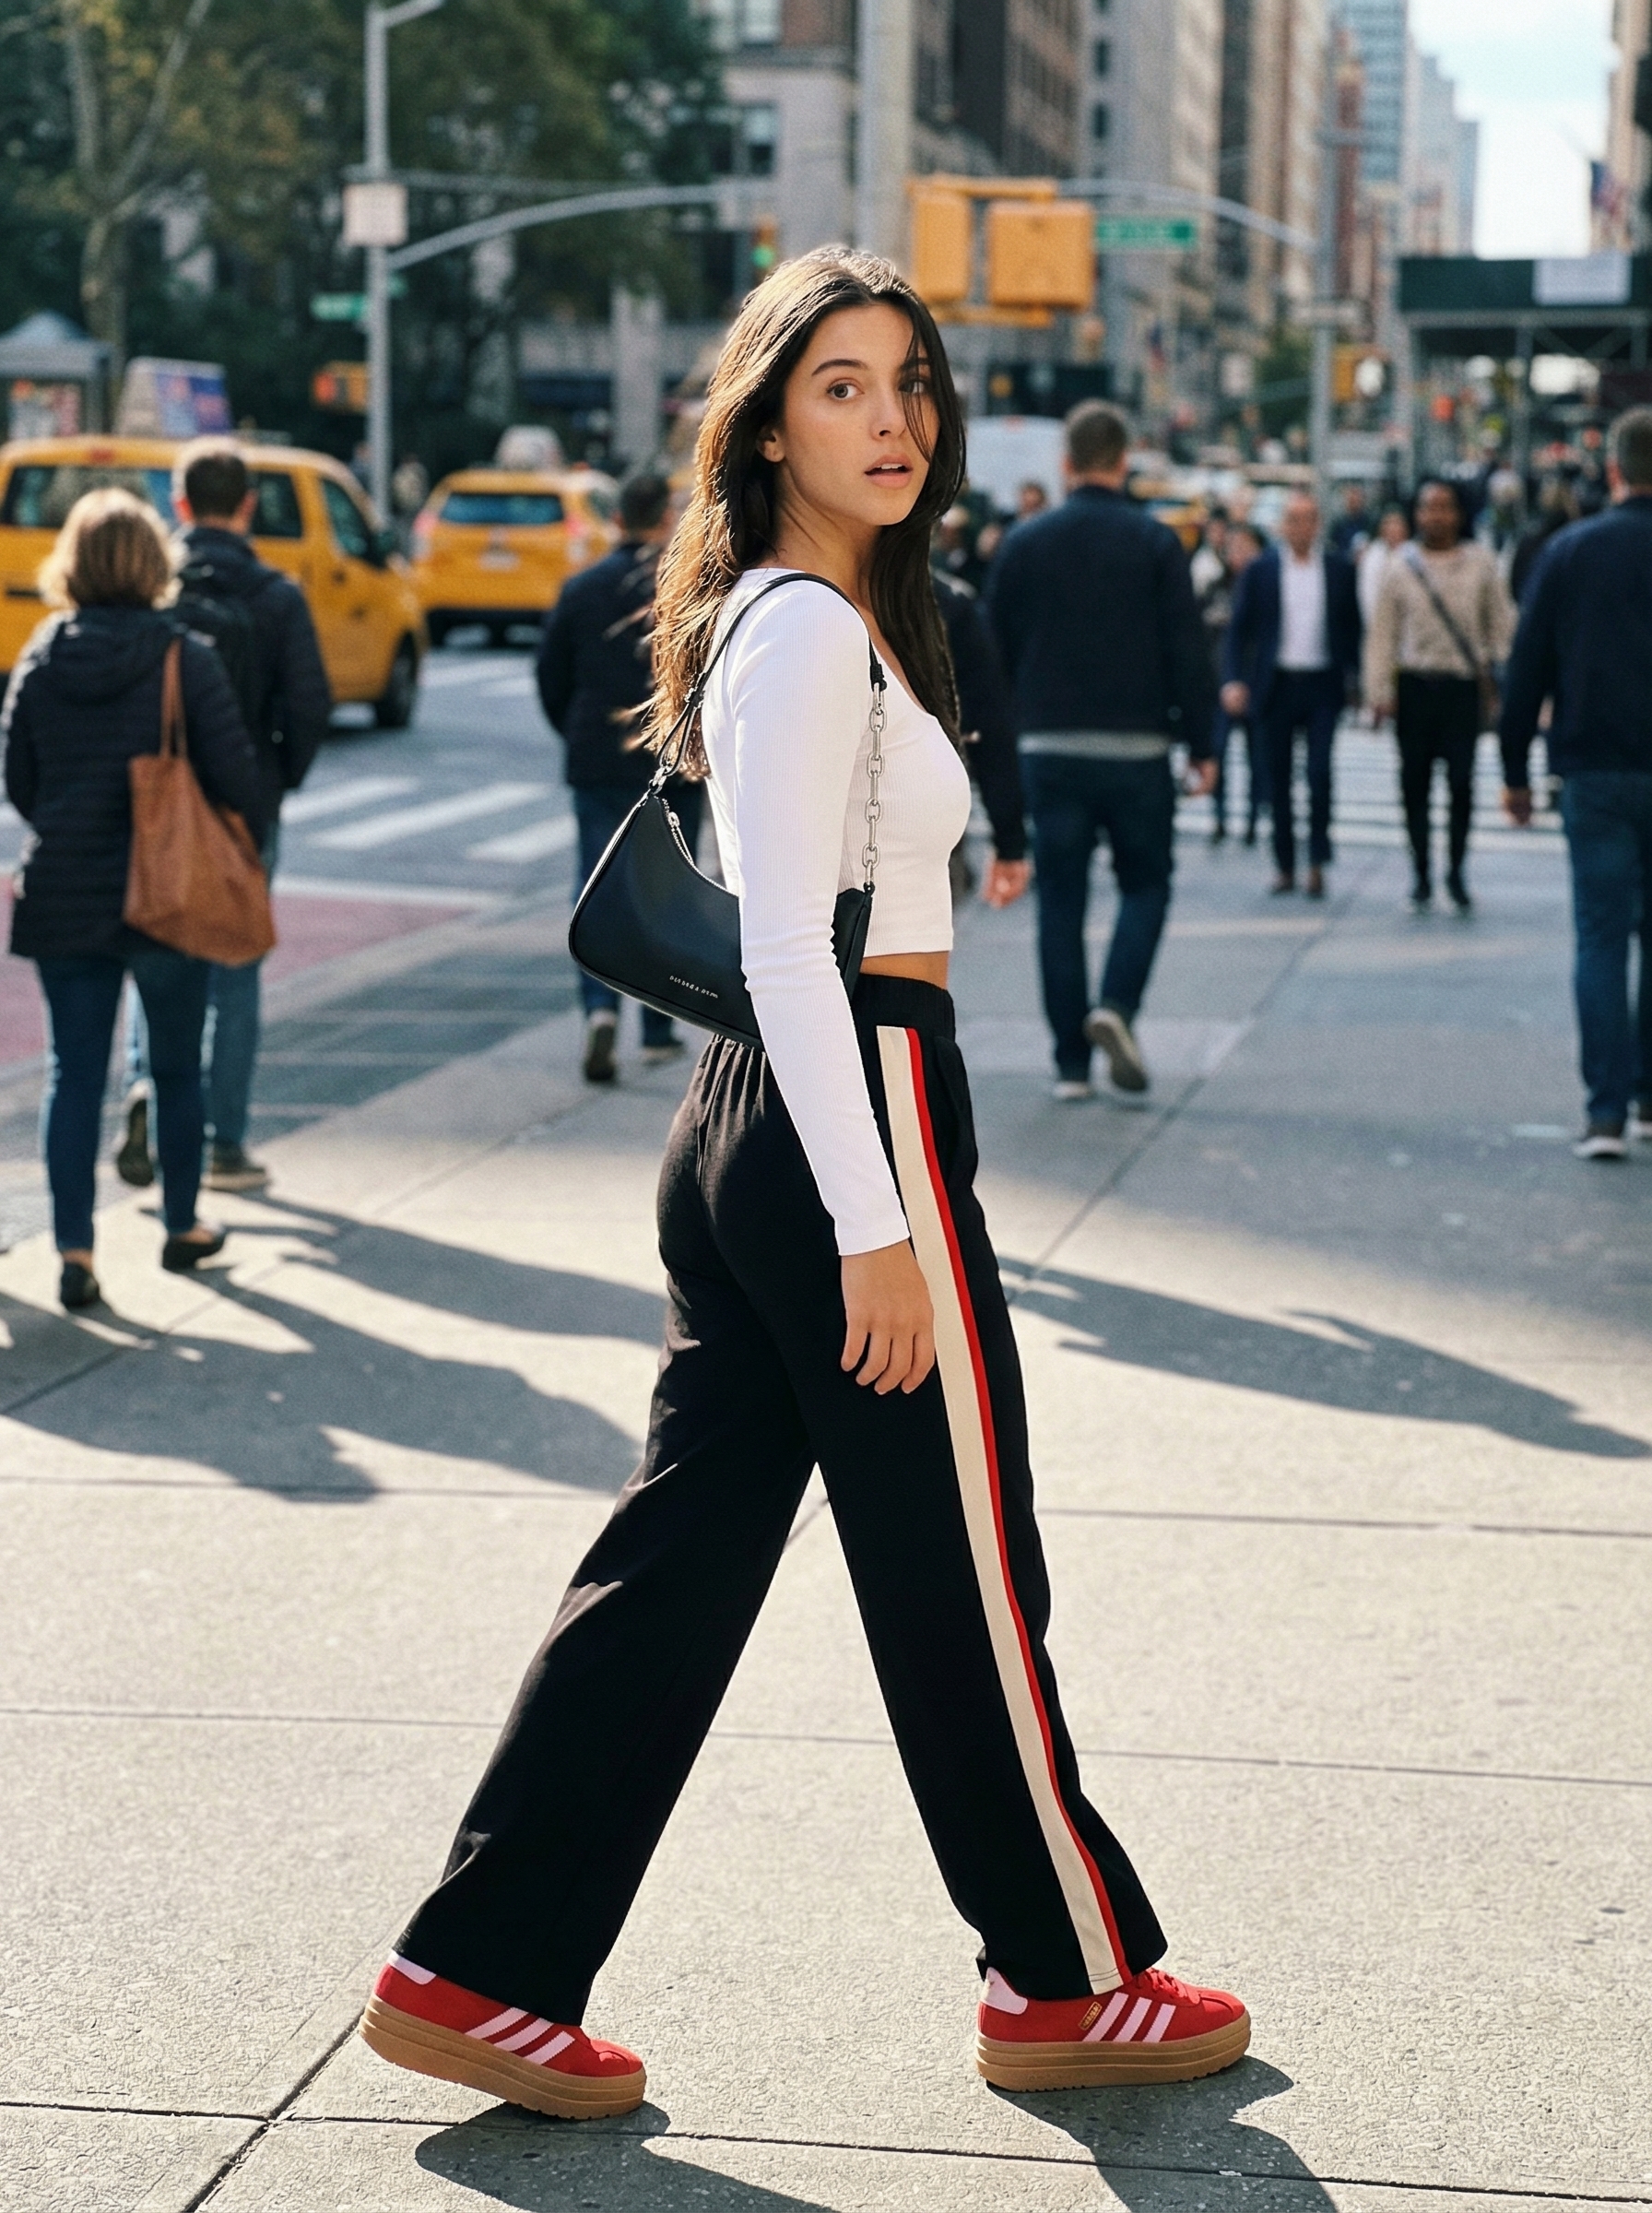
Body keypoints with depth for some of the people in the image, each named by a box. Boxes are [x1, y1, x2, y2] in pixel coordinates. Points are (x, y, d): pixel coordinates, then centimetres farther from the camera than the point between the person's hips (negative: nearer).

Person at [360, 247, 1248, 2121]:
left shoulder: (814, 621, 16)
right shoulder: (812, 631, -14)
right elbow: (787, 949, -20)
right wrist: (876, 1227, -22)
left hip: (751, 1127, 10)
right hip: (847, 1121, -10)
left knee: (683, 1554, 10)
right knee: (962, 1577, 4)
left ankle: (478, 1969, 14)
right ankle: (1071, 1979, 20)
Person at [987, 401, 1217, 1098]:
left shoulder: (1024, 543, 3)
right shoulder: (1154, 542, -3)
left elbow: (995, 652, 6)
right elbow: (1189, 652, -4)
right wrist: (1201, 744, 2)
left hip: (1048, 749, 2)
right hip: (1136, 750, -1)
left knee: (1060, 901, 6)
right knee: (1145, 884, 14)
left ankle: (1071, 1062, 5)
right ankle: (1117, 1005, -11)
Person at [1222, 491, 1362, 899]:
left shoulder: (1339, 570, 5)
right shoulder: (1260, 571, 3)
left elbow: (1353, 628, 8)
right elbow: (1239, 630, 2)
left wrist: (1356, 678, 1)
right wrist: (1234, 680, -10)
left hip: (1323, 686, -1)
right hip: (1276, 684, 1)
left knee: (1320, 773, -11)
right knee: (1279, 780, 5)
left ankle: (1318, 863, -3)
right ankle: (1285, 866, 14)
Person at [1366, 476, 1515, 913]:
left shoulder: (1480, 561, 4)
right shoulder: (1402, 565, 5)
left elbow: (1501, 619, 12)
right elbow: (1382, 632, 8)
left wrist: (1493, 662, -2)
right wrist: (1379, 689, 2)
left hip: (1463, 685, -1)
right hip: (1415, 684, 1)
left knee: (1461, 782, -6)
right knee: (1415, 782, 4)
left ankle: (1456, 870, 9)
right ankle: (1421, 872, 15)